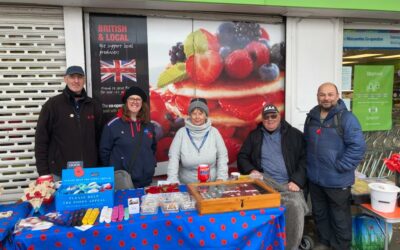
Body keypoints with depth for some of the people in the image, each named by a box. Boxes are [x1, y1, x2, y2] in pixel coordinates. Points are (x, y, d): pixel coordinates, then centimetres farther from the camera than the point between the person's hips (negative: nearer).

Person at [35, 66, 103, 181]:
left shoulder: (94, 105, 7)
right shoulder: (53, 104, -2)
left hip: (89, 172, 3)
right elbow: (41, 139, -2)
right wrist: (44, 172, -6)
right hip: (60, 173, -2)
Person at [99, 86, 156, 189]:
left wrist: (151, 164, 9)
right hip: (122, 179, -4)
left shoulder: (149, 126, 8)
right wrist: (112, 172, -2)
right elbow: (104, 151, -3)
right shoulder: (113, 125, -7)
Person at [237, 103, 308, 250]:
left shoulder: (294, 134, 9)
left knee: (296, 206, -29)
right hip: (265, 181, 1)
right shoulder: (254, 135, 15)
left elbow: (304, 159, 4)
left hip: (288, 184, -1)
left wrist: (297, 181, -10)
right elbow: (242, 157, 15)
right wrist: (251, 170, -5)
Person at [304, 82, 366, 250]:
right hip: (315, 178, 6)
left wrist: (340, 167, -18)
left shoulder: (346, 118, -12)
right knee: (319, 214, 20)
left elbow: (358, 146, -17)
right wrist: (309, 164, 10)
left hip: (337, 180, -6)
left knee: (340, 217, 9)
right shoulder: (311, 117, 7)